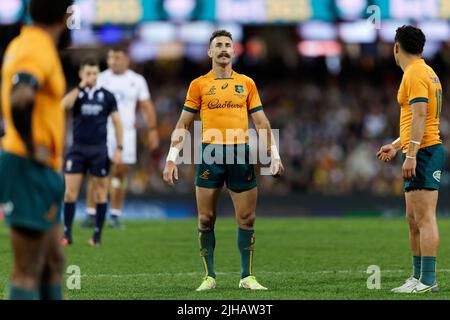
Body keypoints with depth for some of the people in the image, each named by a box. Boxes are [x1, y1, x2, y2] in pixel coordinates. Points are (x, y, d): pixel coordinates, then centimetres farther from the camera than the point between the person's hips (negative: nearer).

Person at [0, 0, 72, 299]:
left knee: (53, 262, 16)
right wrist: (31, 148, -22)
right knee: (27, 271, -7)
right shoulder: (38, 50, -17)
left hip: (42, 169, 10)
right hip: (31, 169, -10)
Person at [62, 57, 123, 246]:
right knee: (70, 192, -5)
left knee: (101, 192, 3)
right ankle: (67, 234, 1)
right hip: (78, 149, 0)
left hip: (99, 150, 0)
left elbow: (117, 122, 6)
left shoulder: (106, 96, 3)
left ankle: (97, 235, 11)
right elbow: (64, 105, -19)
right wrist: (80, 87, -19)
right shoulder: (76, 93, 3)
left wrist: (119, 148, 1)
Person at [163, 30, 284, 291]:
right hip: (210, 154, -1)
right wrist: (172, 159, -1)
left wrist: (274, 155, 1)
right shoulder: (199, 85, 7)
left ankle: (247, 277, 9)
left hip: (241, 155, 1)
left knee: (247, 219, 1)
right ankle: (209, 276, 8)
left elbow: (262, 123, 12)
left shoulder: (247, 83, 11)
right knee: (206, 219, -1)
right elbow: (183, 125, 8)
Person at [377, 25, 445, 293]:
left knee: (425, 218, -12)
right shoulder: (426, 72, 20)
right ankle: (418, 276, 17)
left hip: (423, 151, -10)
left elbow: (419, 115, -20)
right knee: (414, 219, 13)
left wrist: (411, 154, -23)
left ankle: (428, 281, -15)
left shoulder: (415, 73, -10)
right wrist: (396, 146, 33)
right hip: (423, 152, 10)